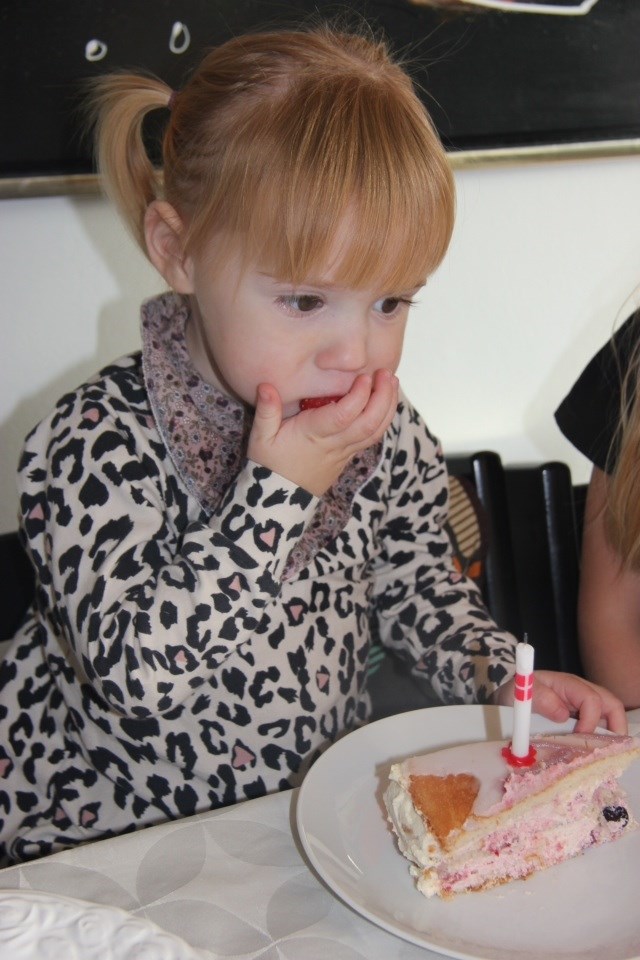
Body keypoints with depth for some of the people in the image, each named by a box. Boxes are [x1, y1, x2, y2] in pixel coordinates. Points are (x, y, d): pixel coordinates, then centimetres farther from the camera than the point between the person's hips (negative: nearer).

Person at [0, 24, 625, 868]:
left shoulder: (389, 434, -5)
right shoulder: (98, 446, -19)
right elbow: (140, 669, -27)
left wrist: (504, 677, -5)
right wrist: (276, 491, -28)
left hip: (324, 808, 4)